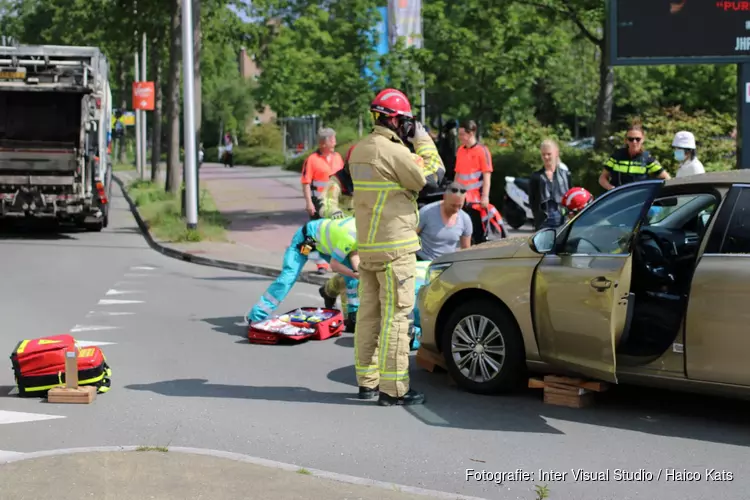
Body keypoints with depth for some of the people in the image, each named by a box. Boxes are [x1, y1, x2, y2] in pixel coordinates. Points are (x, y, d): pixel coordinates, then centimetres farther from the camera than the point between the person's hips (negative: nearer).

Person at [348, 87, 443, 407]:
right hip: (394, 248, -9)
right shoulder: (394, 152, -17)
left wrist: (410, 142, 12)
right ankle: (393, 389, -3)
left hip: (366, 246, 9)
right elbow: (430, 177, -12)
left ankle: (367, 382, 21)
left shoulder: (360, 150, 10)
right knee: (396, 317, -5)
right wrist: (422, 140, -1)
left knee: (368, 313, 13)